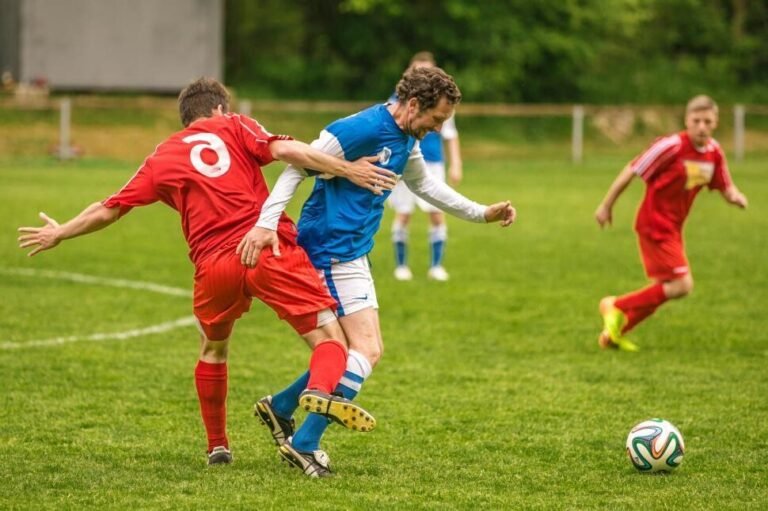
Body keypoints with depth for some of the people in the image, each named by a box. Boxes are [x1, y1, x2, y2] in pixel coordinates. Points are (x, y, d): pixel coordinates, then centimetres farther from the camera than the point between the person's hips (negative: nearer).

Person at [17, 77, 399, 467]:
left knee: (212, 350, 29)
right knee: (330, 338, -4)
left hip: (213, 266, 3)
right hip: (270, 250, -3)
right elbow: (285, 150, -5)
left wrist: (59, 234, 42)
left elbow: (108, 210, 26)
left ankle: (217, 446, 32)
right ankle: (321, 389, -36)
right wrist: (347, 170, -7)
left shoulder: (161, 159, 22)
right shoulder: (234, 128, 14)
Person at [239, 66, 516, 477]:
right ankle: (304, 444, -13)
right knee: (366, 351, -14)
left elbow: (423, 184, 30)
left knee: (367, 350, 14)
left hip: (352, 254, 10)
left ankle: (280, 406, 23)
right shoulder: (361, 129, -19)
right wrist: (266, 224, -28)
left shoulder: (406, 141, 10)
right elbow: (297, 168, -19)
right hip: (332, 251, -10)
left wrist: (483, 213, 29)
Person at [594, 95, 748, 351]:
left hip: (673, 228, 8)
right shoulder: (672, 146, -20)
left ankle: (614, 332, 26)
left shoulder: (714, 152, 1)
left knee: (664, 288, 14)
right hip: (654, 224, -8)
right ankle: (616, 306, -1)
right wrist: (606, 206, -8)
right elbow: (632, 171, -14)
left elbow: (725, 186, 10)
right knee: (682, 285, -14)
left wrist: (735, 196, -16)